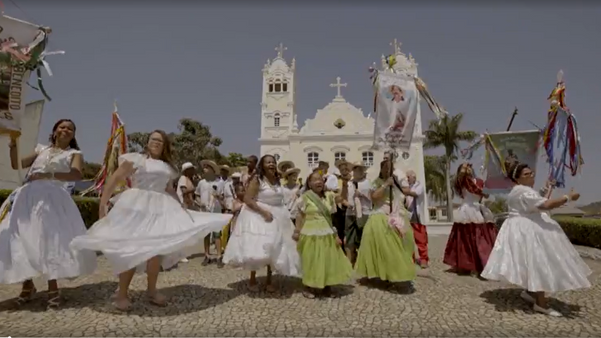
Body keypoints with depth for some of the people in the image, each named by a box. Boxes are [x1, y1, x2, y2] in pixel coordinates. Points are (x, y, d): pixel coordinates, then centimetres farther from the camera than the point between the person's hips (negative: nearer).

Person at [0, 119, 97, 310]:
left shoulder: (74, 154, 11)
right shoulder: (41, 151, 24)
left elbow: (77, 175, -9)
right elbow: (16, 165, 22)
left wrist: (49, 175, -18)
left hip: (52, 198, -4)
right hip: (26, 196, 5)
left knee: (49, 239, -15)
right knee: (20, 239, 0)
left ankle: (53, 289, -7)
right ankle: (28, 285, 17)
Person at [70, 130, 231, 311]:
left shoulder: (168, 167, 16)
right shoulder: (134, 158, 0)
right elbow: (114, 179, -5)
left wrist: (181, 207, 17)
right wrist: (102, 205, -12)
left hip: (160, 208, 5)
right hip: (135, 206, -5)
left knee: (157, 248, 6)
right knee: (131, 249, -5)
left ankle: (151, 290, 21)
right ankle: (122, 294, 10)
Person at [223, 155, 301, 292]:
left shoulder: (277, 180, 8)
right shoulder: (257, 179, -12)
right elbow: (247, 199, -19)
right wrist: (263, 212, -25)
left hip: (277, 217, 7)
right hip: (258, 216, -6)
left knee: (273, 249, 9)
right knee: (257, 249, -5)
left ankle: (269, 280, 23)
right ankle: (252, 279, 14)